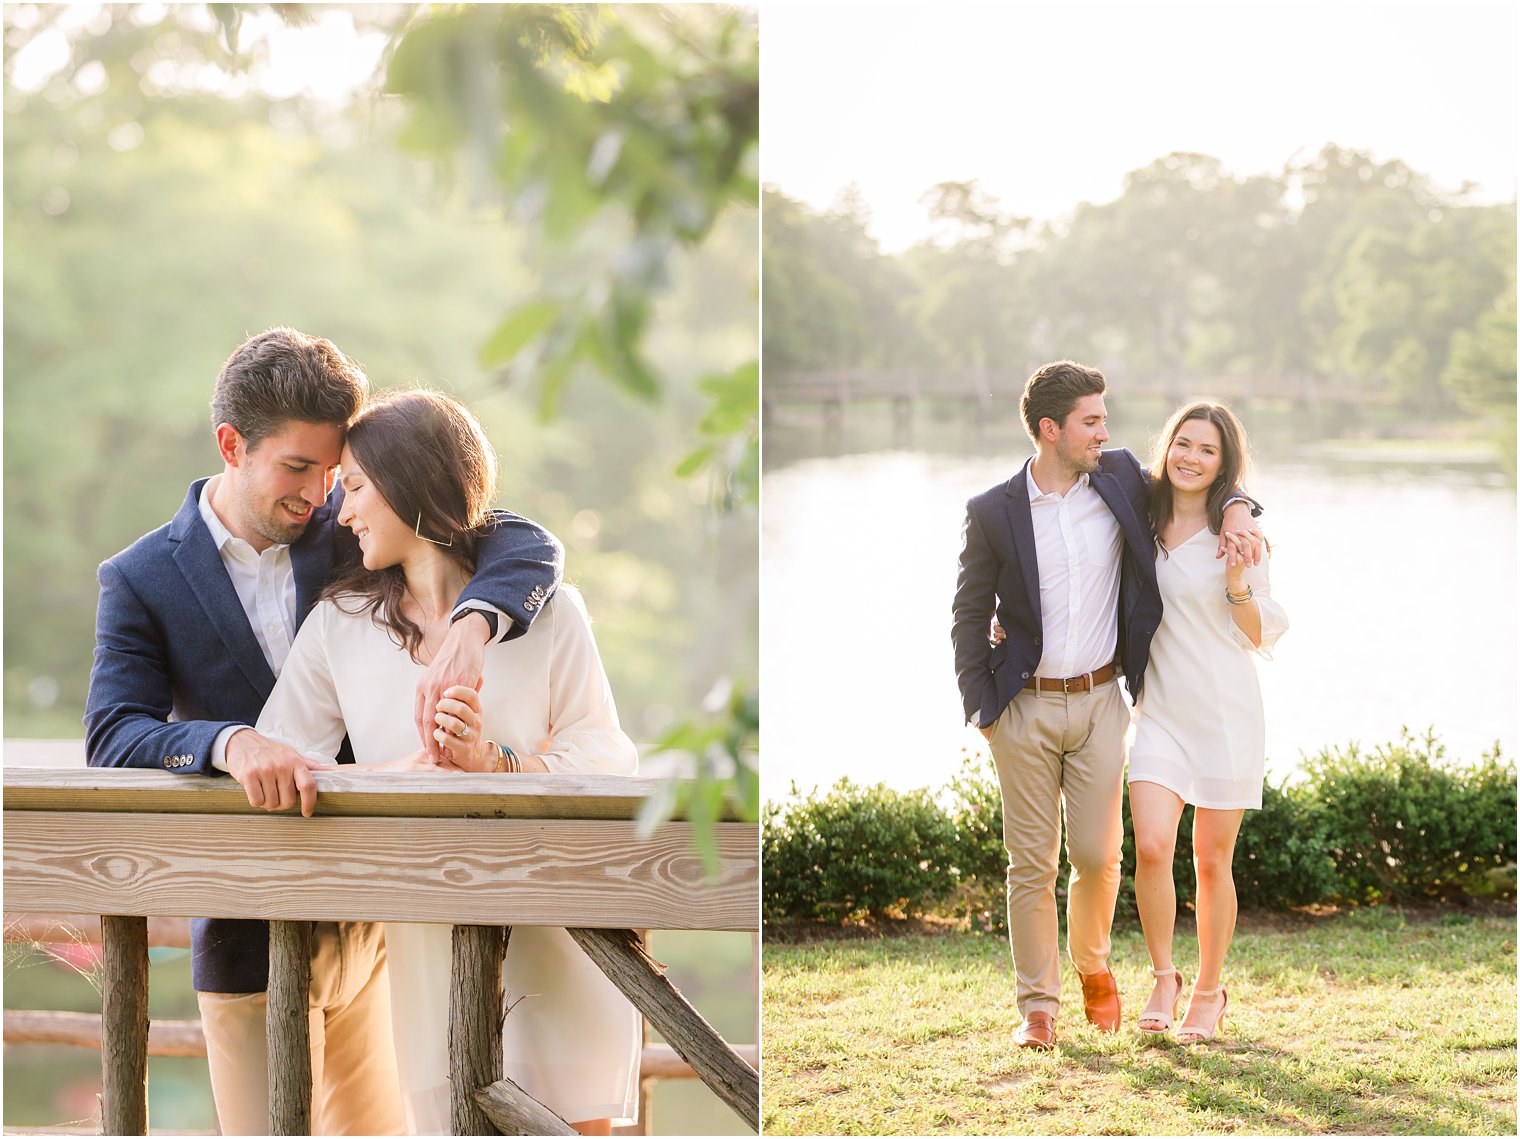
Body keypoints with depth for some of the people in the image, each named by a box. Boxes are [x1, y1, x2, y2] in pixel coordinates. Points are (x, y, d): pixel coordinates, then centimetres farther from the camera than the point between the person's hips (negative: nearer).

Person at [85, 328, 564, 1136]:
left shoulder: (350, 529, 0)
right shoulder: (141, 581, -5)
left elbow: (523, 543, -10)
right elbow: (113, 737, -17)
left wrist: (472, 625, -33)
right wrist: (232, 743, -38)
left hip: (373, 919, 3)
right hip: (252, 937, -3)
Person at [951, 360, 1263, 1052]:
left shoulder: (1121, 480, 2)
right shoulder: (992, 512, -4)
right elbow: (970, 615, 3)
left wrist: (1236, 508, -6)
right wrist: (981, 707, -3)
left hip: (1099, 702, 2)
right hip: (1025, 708, -1)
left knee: (1098, 856, 0)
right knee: (1031, 863, 2)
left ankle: (1092, 967, 29)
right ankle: (1038, 1006, 13)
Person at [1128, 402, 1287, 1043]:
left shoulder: (1237, 533, -2)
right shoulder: (1142, 525, 6)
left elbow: (1260, 637, 0)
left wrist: (1238, 580, -18)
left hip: (1227, 710, -2)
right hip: (1161, 712, 2)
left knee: (1212, 859, 4)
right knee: (1151, 848, -14)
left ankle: (1209, 991, 22)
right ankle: (1163, 977, 7)